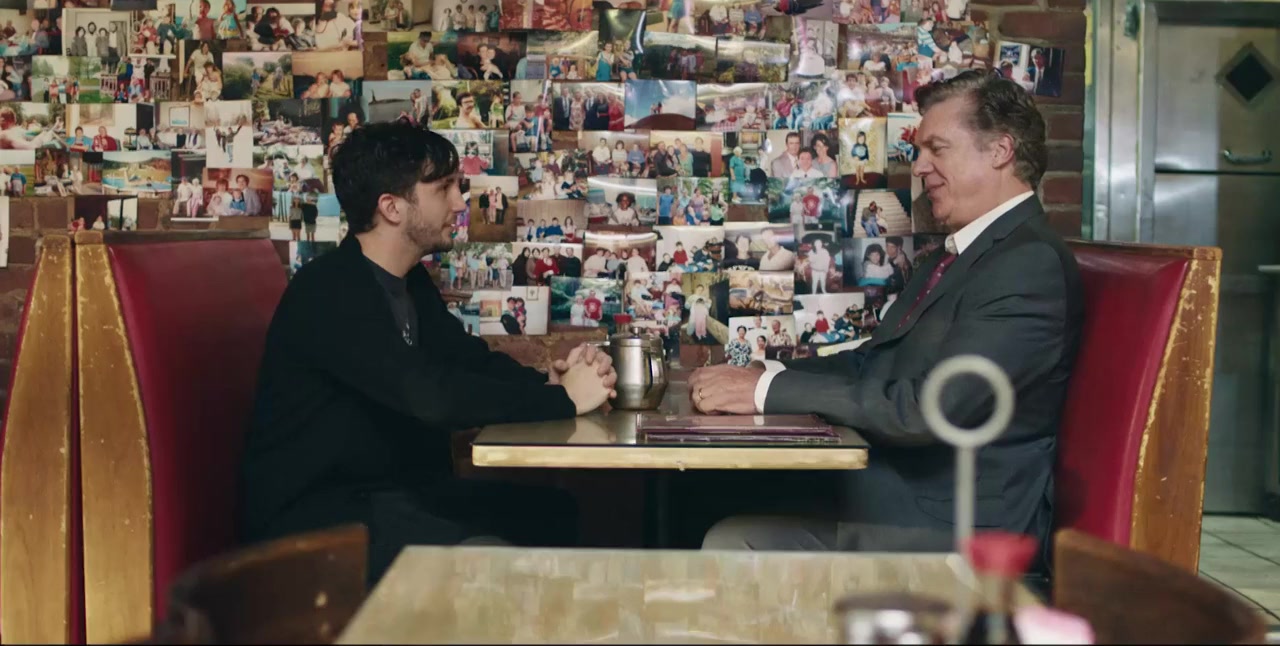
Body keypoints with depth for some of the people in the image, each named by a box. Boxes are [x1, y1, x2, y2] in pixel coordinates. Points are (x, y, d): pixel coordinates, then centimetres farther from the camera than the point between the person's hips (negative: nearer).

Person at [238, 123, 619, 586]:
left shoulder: (411, 283, 10)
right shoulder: (327, 292, -20)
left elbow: (473, 360, 13)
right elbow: (430, 395, -30)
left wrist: (548, 380, -9)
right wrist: (563, 400, -22)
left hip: (396, 488, 9)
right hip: (310, 513, -9)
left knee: (558, 517, -1)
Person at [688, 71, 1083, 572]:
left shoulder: (1030, 264, -16)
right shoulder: (958, 256, 16)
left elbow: (926, 408, -24)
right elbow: (870, 363, 16)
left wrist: (768, 390, -19)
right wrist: (757, 377, 0)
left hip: (953, 536, -9)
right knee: (728, 540, -3)